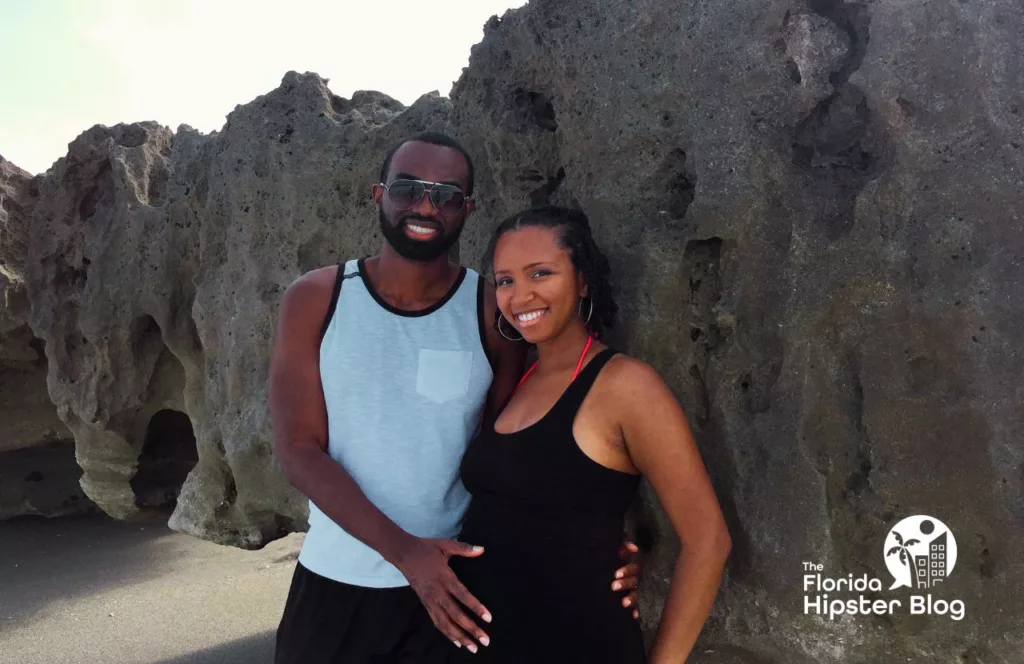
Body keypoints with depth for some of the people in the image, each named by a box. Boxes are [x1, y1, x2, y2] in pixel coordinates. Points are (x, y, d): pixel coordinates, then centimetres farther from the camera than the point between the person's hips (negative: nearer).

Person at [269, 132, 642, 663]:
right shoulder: (314, 300, -6)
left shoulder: (493, 314, -7)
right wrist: (404, 550, -21)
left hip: (452, 588, -1)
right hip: (332, 582, 1)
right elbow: (298, 449, -10)